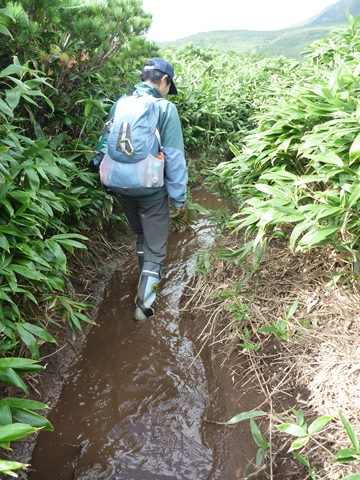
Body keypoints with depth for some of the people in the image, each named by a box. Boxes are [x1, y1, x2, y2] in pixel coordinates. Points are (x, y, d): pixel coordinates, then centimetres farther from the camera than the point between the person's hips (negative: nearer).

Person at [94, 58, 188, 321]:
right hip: (152, 191, -5)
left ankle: (148, 283, 44)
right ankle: (145, 303, 13)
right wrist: (179, 197, -6)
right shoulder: (165, 108, -11)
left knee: (141, 236, 27)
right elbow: (174, 157, -13)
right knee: (155, 248, 9)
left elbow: (103, 146, 8)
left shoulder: (120, 104, 3)